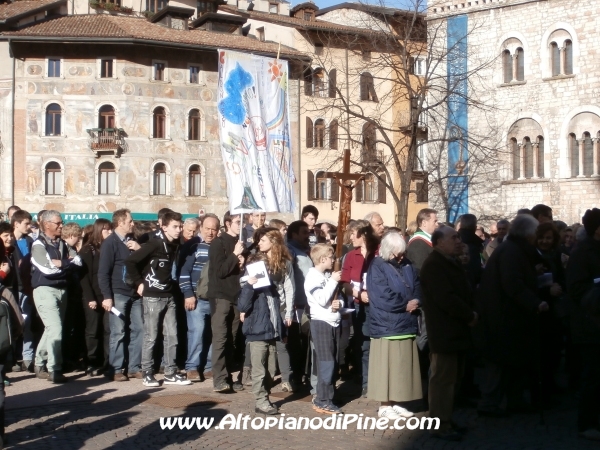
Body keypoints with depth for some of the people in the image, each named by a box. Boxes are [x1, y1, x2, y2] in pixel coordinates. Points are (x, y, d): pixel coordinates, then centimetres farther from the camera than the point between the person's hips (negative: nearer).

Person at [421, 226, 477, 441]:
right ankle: (440, 425, 1)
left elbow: (463, 292, 19)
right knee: (443, 380, -5)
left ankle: (446, 420, 23)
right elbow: (446, 298, -24)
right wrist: (469, 315, -14)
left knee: (453, 379, 15)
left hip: (456, 330, 10)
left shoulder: (450, 263, 18)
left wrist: (470, 313, 1)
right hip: (445, 332, -10)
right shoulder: (433, 265, -16)